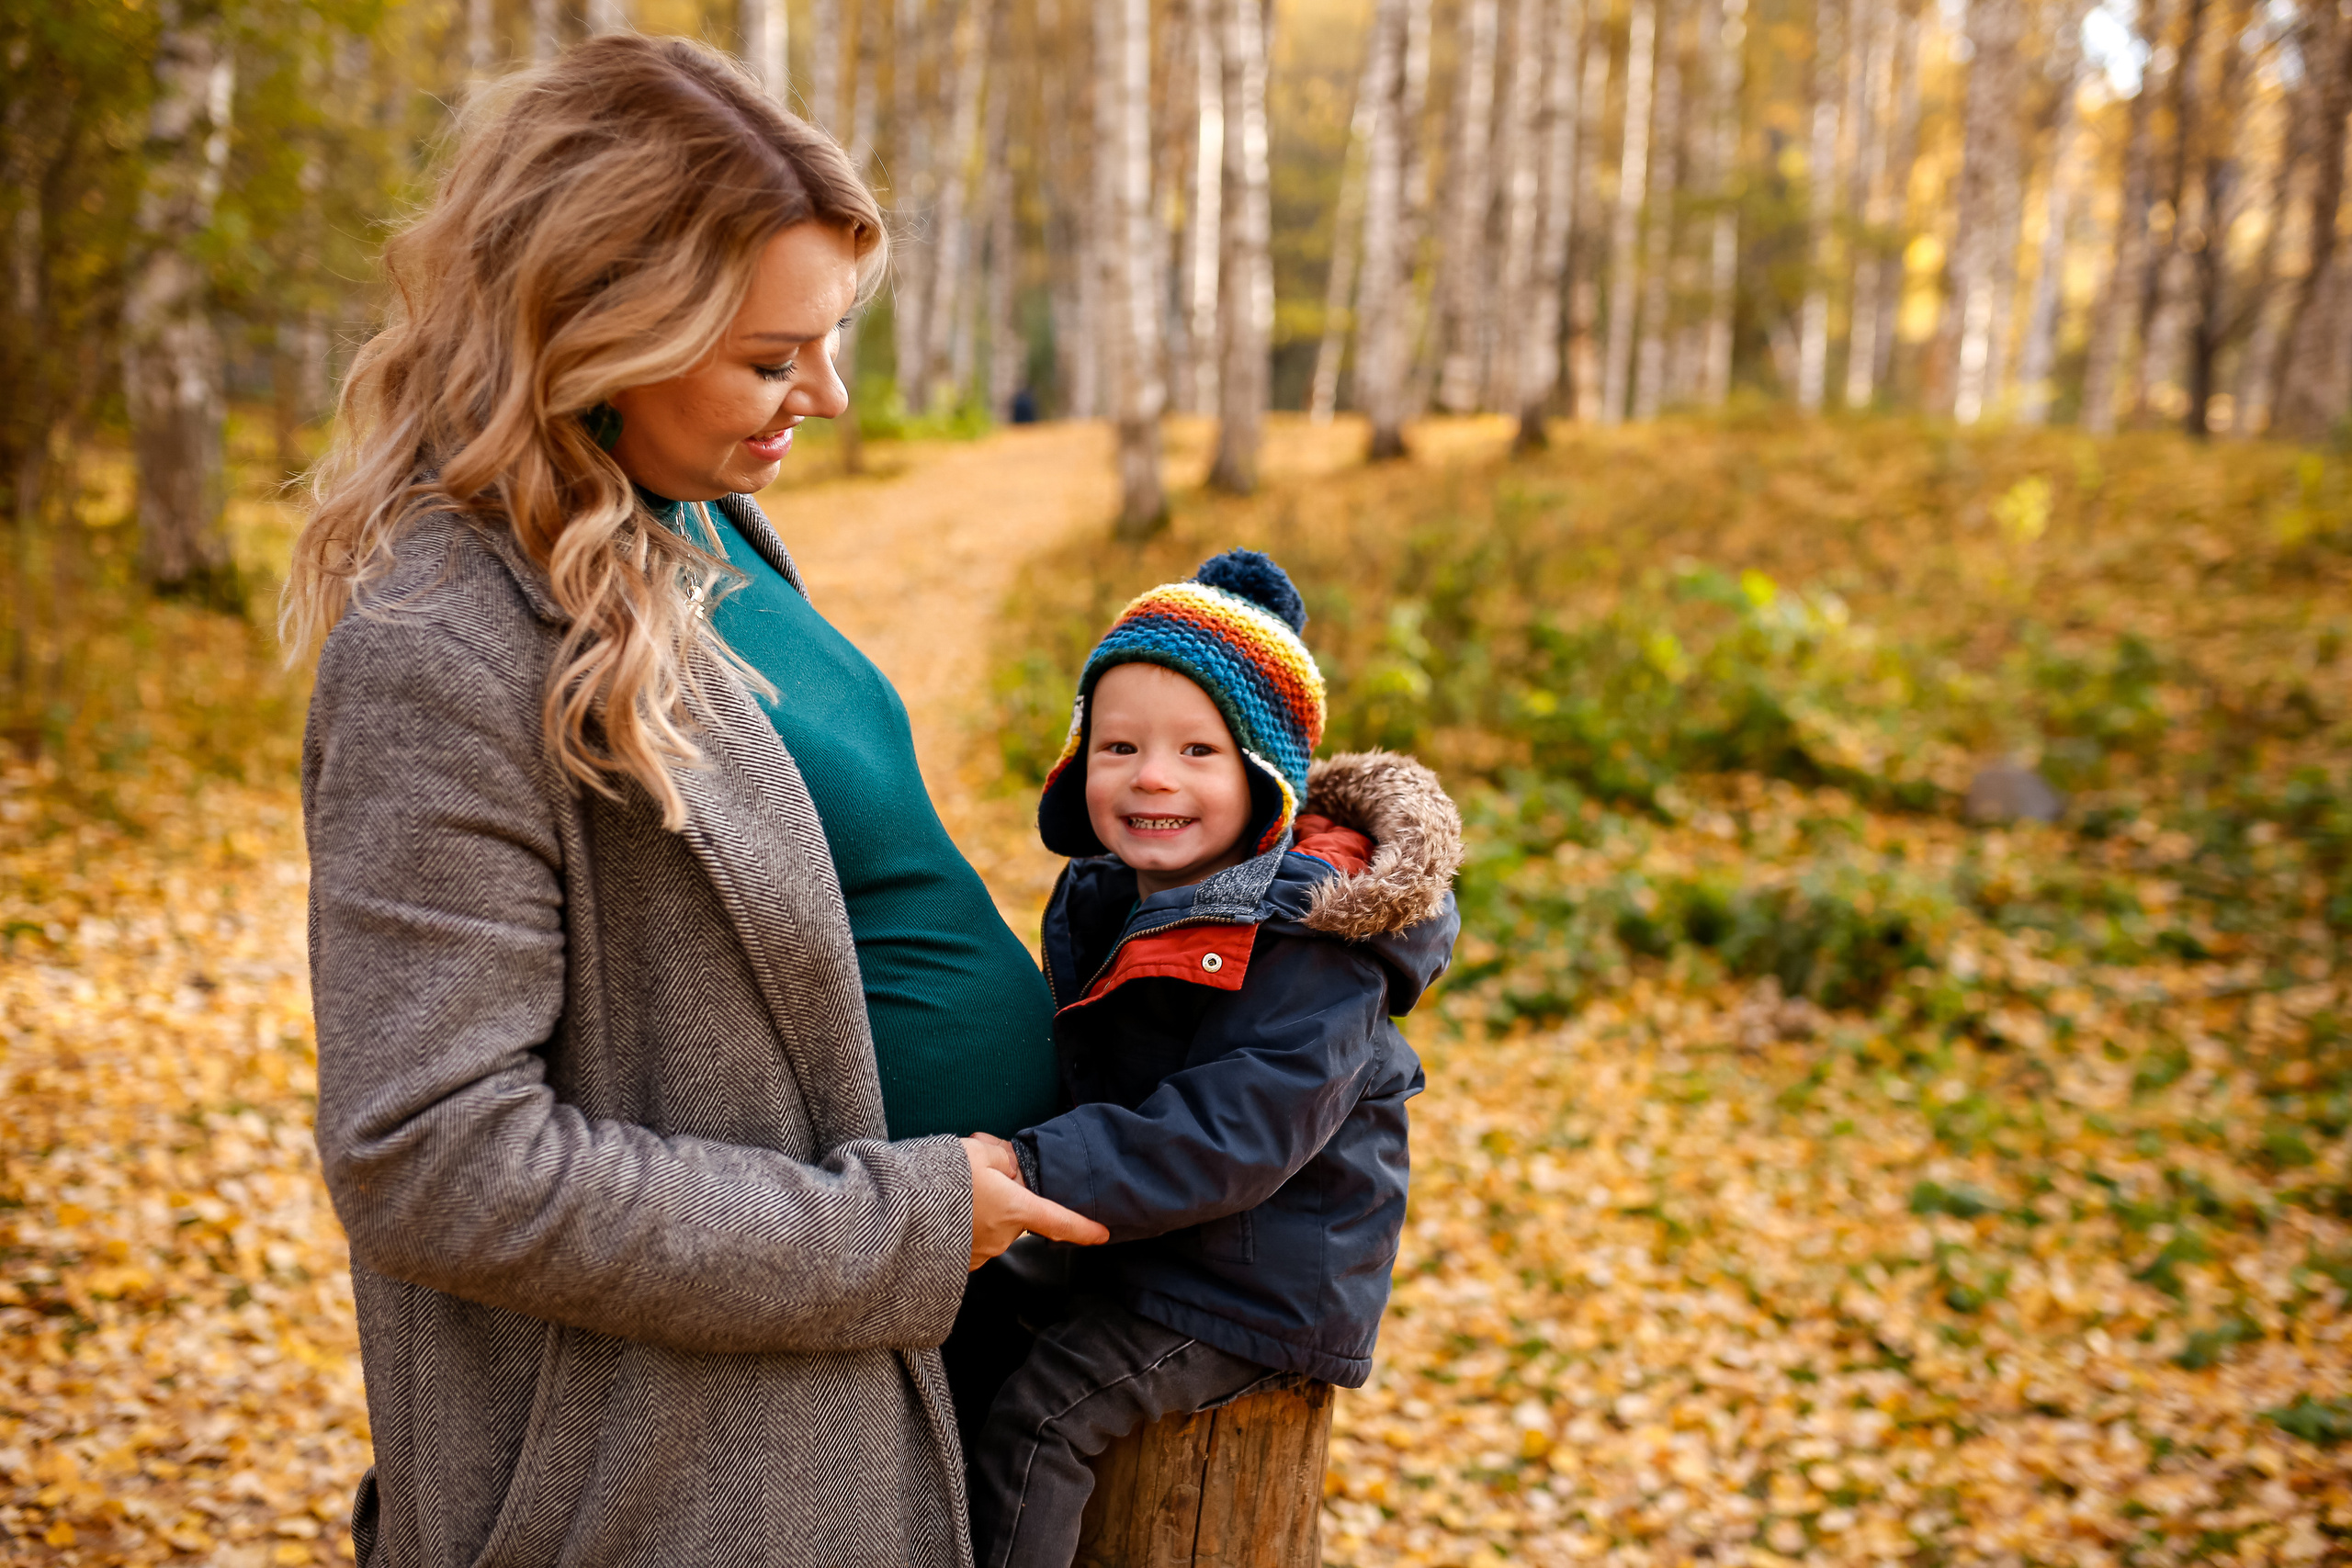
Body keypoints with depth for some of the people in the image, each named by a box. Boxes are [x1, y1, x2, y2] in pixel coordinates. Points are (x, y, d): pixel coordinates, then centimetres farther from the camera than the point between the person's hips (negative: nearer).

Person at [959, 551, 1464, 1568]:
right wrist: (1013, 1165, -3)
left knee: (1036, 1421, -15)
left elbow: (1236, 1136, -31)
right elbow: (1082, 1078, 14)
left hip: (1261, 1282, -8)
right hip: (1147, 1249, 9)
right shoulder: (1102, 902, 2)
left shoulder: (1317, 938, -25)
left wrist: (1037, 1175, -35)